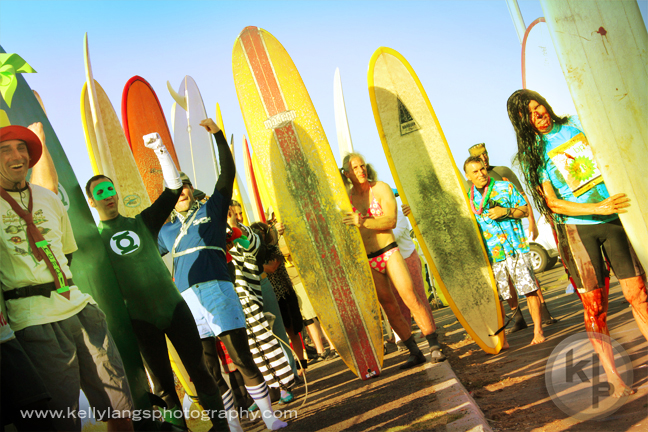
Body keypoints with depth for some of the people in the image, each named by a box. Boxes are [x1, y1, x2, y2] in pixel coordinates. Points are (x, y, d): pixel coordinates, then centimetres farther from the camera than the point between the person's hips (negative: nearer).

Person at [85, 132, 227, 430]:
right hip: (140, 320, -1)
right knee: (164, 384, 6)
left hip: (174, 307, 1)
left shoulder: (142, 222, 8)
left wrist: (160, 149, -3)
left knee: (199, 371, 3)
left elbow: (174, 187, 3)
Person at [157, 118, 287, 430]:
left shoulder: (211, 209, 11)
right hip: (187, 298, 3)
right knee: (209, 370, 5)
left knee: (243, 360, -5)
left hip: (217, 290, -3)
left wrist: (218, 135, -4)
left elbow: (228, 173, 2)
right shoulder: (166, 230, 18)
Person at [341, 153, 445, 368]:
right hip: (367, 261, 2)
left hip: (389, 251, -2)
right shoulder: (346, 198, 4)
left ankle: (434, 347, -5)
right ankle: (415, 353, 11)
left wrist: (363, 221, -27)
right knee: (390, 308, 1)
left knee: (410, 297, -13)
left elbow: (391, 220, -15)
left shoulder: (381, 188, -2)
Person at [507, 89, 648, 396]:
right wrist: (599, 208, -16)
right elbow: (552, 203, -6)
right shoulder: (532, 155, 1)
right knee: (595, 307, -4)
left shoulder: (576, 123, 9)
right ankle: (614, 379, 5)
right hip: (577, 229, -3)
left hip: (615, 218, 3)